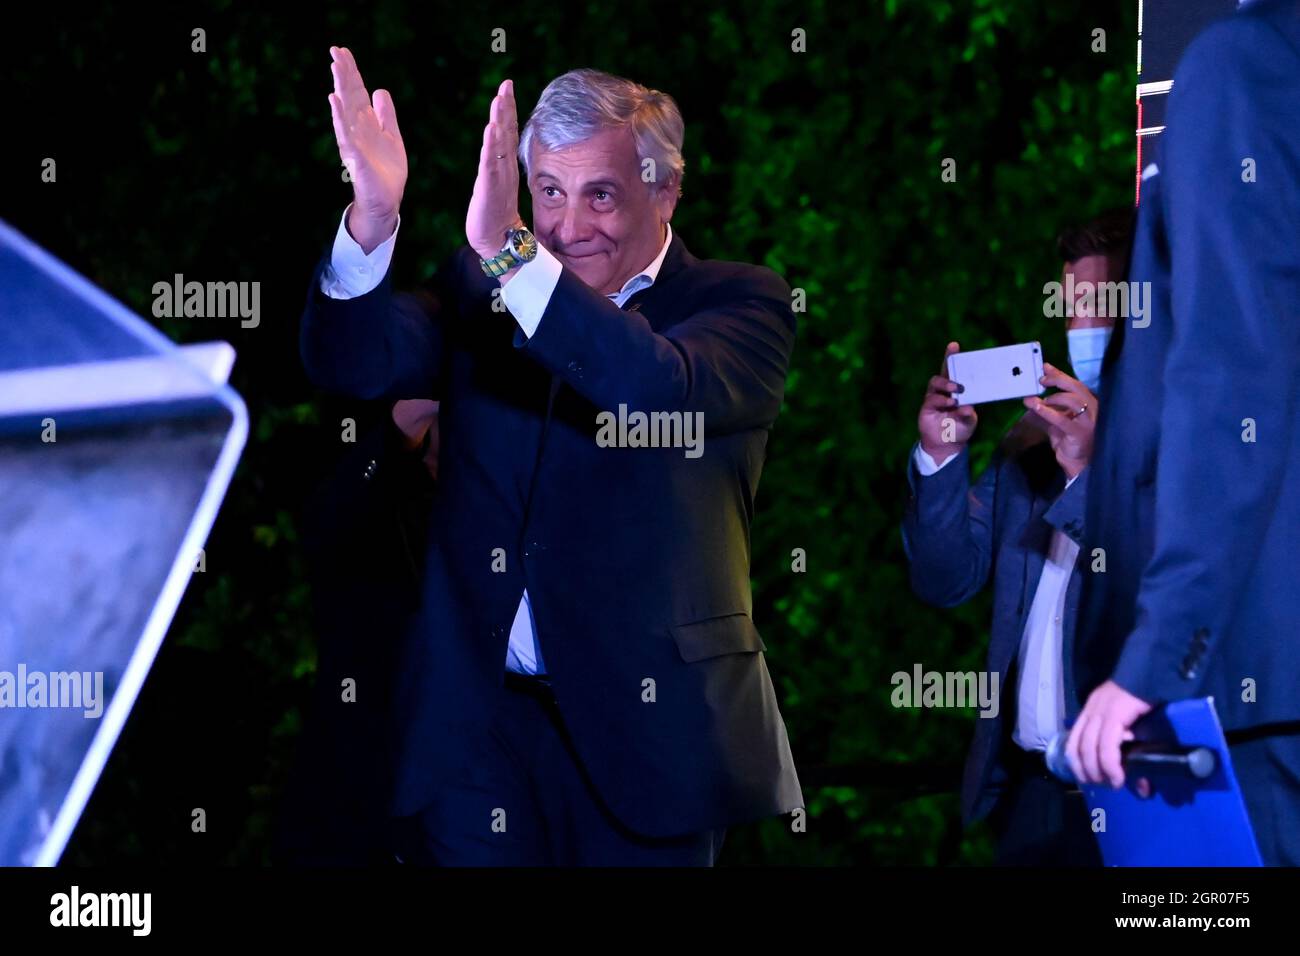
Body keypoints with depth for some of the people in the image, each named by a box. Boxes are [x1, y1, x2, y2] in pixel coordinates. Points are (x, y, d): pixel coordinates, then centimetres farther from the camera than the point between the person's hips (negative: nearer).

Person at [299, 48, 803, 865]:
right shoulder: (483, 296, 9)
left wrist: (510, 251, -32)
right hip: (478, 728, 3)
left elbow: (661, 388, -23)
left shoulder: (739, 306, -2)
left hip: (647, 730, -2)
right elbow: (353, 364, -6)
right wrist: (372, 220, -24)